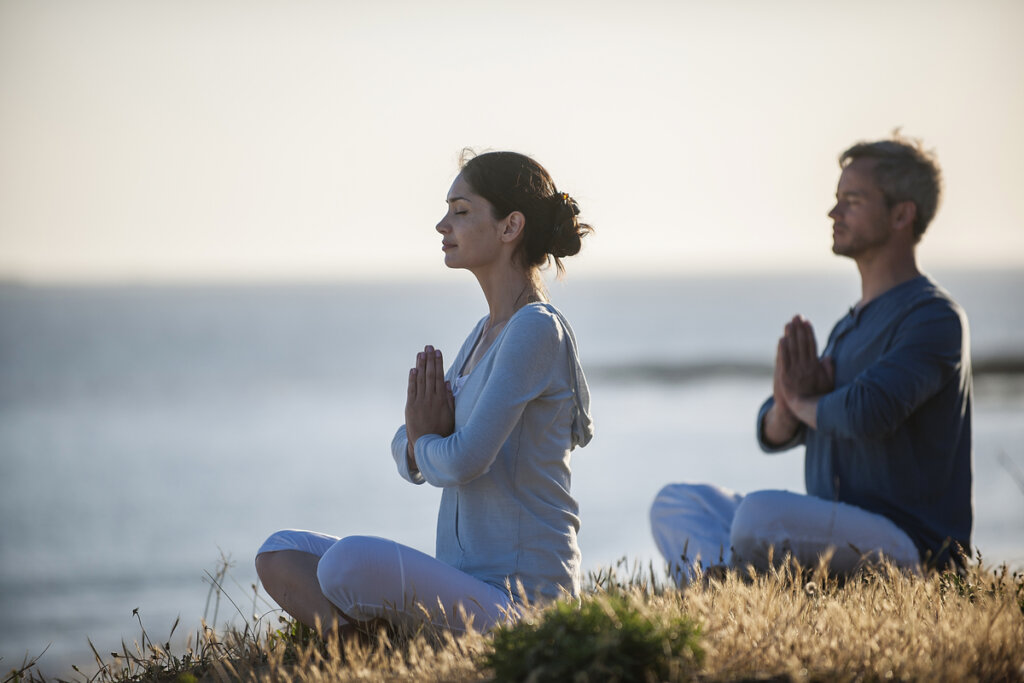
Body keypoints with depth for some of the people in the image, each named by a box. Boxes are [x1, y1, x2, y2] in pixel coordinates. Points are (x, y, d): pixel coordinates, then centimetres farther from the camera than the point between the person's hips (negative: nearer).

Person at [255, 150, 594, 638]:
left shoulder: (537, 329, -13)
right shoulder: (486, 332, 17)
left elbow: (463, 461, -21)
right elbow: (409, 460, 16)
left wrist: (425, 443, 2)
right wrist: (421, 440, -8)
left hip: (518, 599, -9)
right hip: (468, 586, 9)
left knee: (349, 563, -33)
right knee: (279, 556, -1)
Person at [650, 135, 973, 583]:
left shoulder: (933, 318, -10)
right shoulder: (850, 325, 20)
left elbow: (867, 412, -28)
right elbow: (772, 436, 19)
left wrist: (806, 402, -5)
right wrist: (786, 406, -6)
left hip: (909, 542, -10)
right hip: (839, 527, 10)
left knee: (760, 513, -35)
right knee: (676, 503, 2)